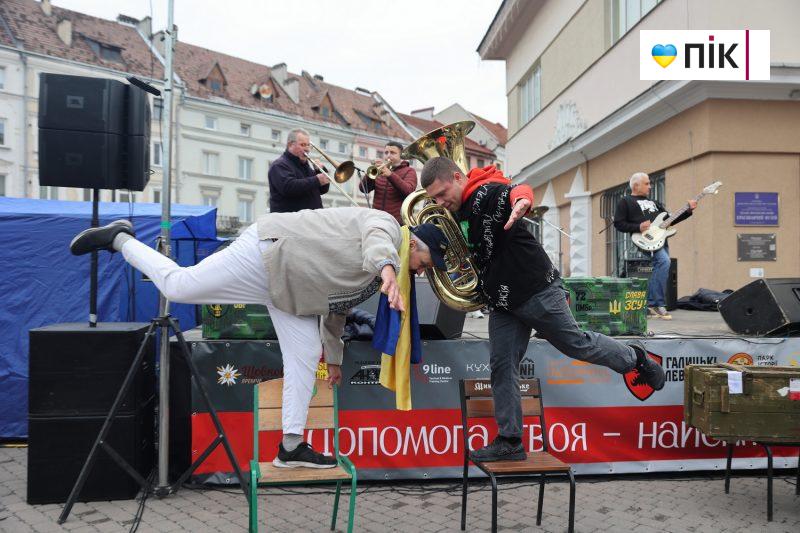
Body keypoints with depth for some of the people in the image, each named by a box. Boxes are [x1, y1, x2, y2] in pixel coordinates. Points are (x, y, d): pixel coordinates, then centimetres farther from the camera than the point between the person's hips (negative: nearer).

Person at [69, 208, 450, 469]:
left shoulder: (375, 277, 18)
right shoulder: (388, 226, -12)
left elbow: (336, 308, 27)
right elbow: (376, 238, -40)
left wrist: (333, 357, 31)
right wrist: (387, 266, -62)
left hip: (291, 288, 10)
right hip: (269, 252, -10)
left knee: (304, 358, 2)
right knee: (177, 286, -10)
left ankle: (291, 446, 8)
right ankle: (118, 239, 15)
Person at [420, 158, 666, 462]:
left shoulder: (487, 193, -20)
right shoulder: (457, 212, 8)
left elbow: (517, 191, -43)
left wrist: (521, 201, -67)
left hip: (537, 291, -8)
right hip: (502, 301, 8)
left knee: (576, 344, 7)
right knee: (501, 367, 4)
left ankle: (635, 359, 34)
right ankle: (510, 441, 11)